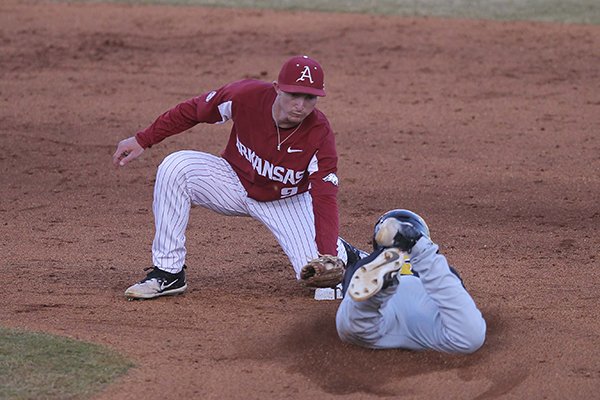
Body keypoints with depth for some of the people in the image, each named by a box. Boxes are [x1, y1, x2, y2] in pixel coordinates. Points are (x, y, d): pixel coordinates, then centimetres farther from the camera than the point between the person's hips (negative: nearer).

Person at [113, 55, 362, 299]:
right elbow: (193, 111, -11)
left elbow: (324, 200, -31)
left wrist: (328, 259, -42)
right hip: (234, 183, 2)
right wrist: (143, 140, -9)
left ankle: (341, 251, 22)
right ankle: (168, 274, -18)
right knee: (175, 167, -26)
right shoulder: (246, 96, -27)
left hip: (287, 202, -2)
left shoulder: (320, 136, -29)